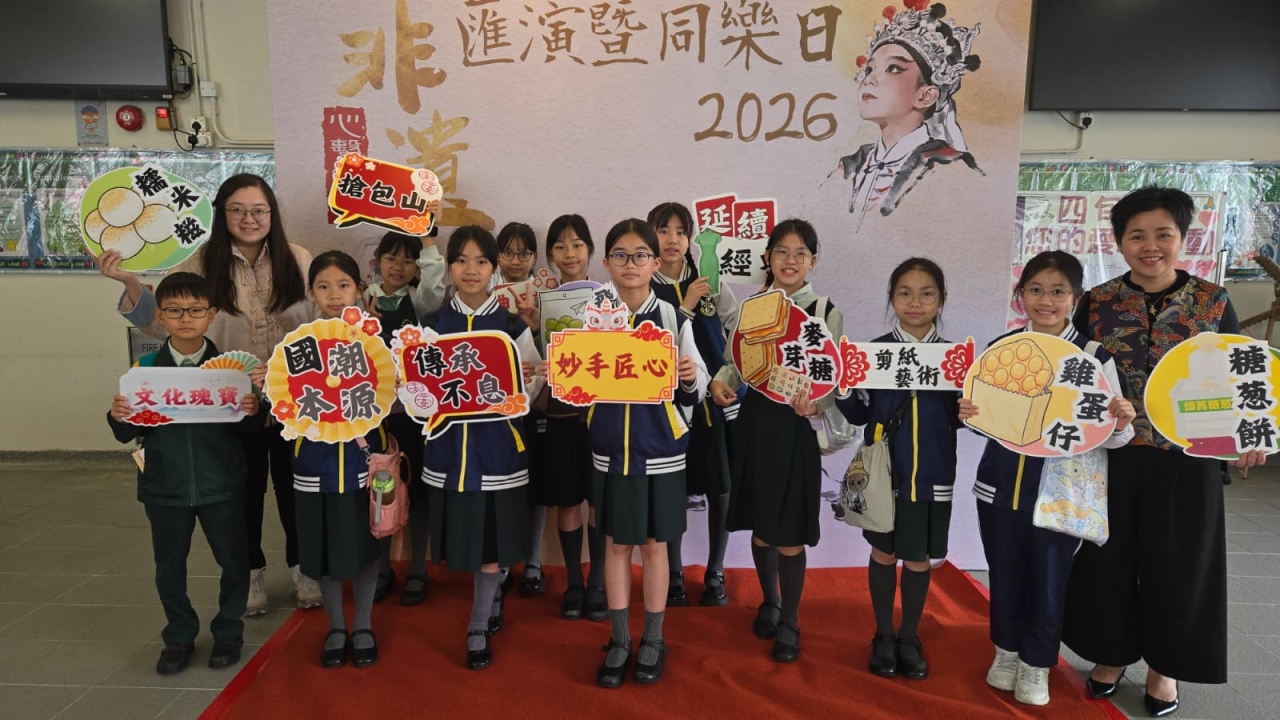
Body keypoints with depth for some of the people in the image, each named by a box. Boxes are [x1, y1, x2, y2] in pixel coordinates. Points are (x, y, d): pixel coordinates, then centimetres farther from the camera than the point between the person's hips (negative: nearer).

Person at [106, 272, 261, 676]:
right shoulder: (144, 368, -2)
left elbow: (246, 428, -3)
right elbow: (129, 434, 2)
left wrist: (251, 411, -24)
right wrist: (118, 417, -19)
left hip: (221, 484, -1)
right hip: (164, 486, 2)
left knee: (233, 560, 10)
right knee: (169, 566, 15)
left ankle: (228, 631, 30)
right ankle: (179, 636, 34)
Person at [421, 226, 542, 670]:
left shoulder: (512, 326, -1)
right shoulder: (432, 326, 3)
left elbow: (531, 389, -2)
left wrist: (524, 382, -23)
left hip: (497, 441, -2)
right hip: (449, 441, 2)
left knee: (492, 535, 3)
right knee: (464, 532, 11)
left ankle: (479, 628, 20)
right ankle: (494, 593, 41)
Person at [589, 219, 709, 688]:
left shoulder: (674, 318, -5)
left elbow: (694, 391, 1)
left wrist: (691, 378, -20)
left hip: (660, 450, -1)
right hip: (611, 449, 1)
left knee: (654, 544, 10)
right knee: (616, 544, 11)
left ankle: (652, 641, 28)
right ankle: (619, 641, 27)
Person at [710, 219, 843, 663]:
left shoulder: (827, 314, -4)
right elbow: (735, 363, 8)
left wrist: (815, 404, -24)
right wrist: (720, 382, -13)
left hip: (796, 429, -3)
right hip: (754, 424, 3)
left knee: (790, 533, 3)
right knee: (760, 525, 15)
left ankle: (790, 622, 24)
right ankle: (769, 603, 38)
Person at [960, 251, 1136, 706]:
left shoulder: (1094, 356, -8)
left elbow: (1109, 436, -6)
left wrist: (1121, 425, -28)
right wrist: (968, 416, -14)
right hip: (1000, 484, 2)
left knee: (1048, 581, 11)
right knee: (1004, 575, 17)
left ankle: (1036, 664, 34)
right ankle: (1007, 651, 40)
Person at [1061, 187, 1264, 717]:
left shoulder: (1213, 301, -2)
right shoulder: (1097, 302, -2)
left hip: (1186, 461, 0)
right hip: (1111, 457, 1)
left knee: (1176, 561, 11)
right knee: (1109, 557, 12)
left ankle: (1164, 664, 31)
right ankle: (1112, 652, 32)